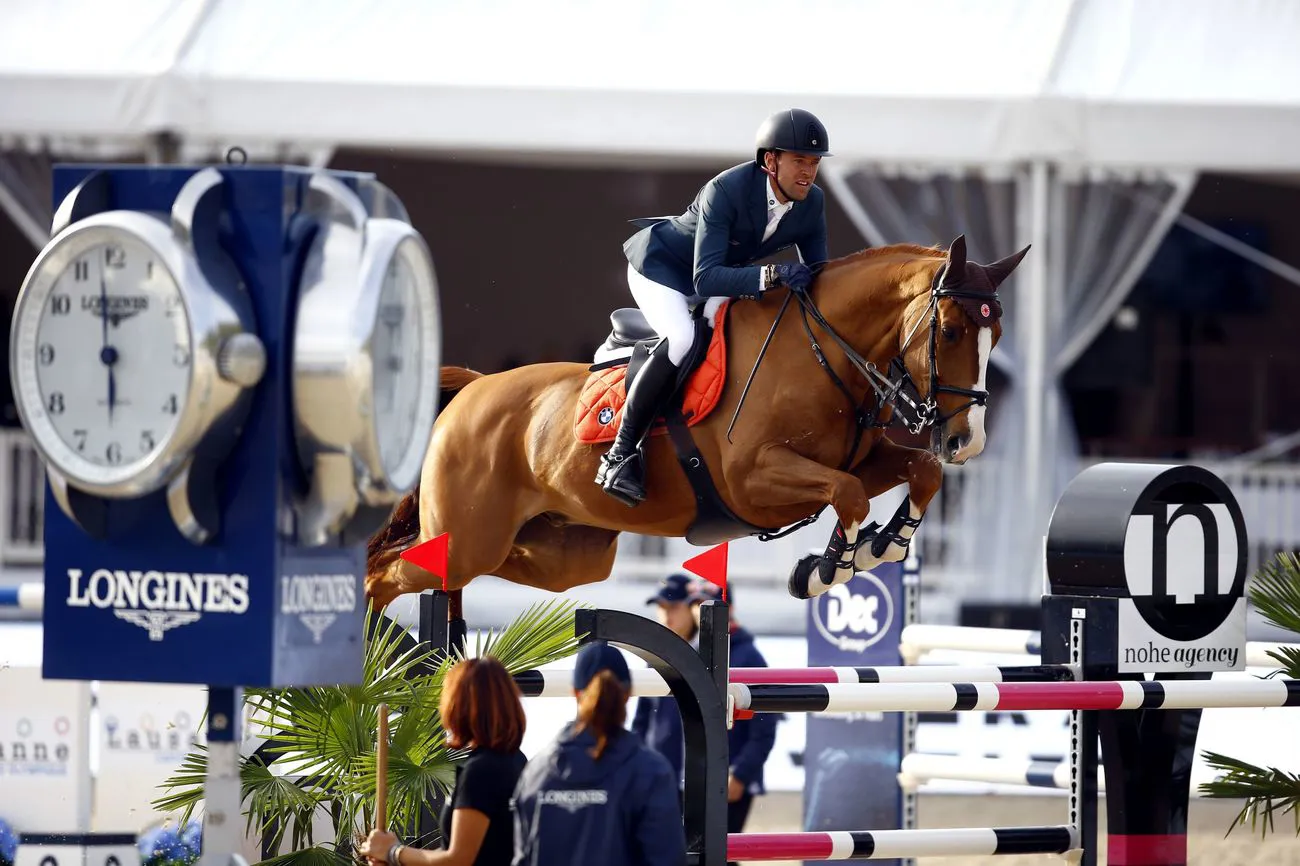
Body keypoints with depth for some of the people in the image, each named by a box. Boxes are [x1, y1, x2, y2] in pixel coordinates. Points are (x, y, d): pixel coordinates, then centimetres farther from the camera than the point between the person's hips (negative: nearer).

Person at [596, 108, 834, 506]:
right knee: (681, 340, -32)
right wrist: (770, 276, -56)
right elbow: (705, 279, -43)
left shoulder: (812, 203, -15)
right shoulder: (726, 191, -36)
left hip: (727, 274, 8)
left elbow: (816, 275, -3)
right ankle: (621, 453, -25)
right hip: (660, 265, -8)